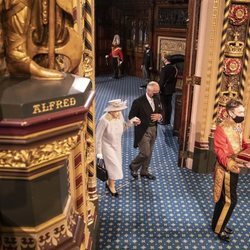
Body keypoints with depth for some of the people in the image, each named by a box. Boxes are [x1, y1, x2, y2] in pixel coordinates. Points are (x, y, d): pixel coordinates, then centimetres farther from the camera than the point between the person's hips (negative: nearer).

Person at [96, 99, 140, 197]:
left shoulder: (119, 115, -14)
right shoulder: (104, 120, -29)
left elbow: (122, 127, 4)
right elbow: (98, 137, -19)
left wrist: (130, 122, -13)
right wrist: (99, 152, -15)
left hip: (117, 145, 6)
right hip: (107, 146, -6)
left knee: (116, 165, 16)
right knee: (114, 166, -1)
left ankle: (109, 182, 41)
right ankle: (111, 186, 25)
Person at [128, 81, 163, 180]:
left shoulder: (157, 99, 1)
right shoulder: (138, 102, -18)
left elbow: (160, 112, 13)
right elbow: (131, 117, -12)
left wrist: (159, 116, -10)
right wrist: (144, 122, -26)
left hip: (153, 129, 6)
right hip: (143, 131, -6)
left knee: (149, 152, 16)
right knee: (145, 153, -5)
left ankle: (144, 171, 35)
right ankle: (133, 166, 23)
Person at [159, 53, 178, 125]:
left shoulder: (164, 68, -20)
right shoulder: (174, 68, 3)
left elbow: (162, 80, -20)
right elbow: (175, 78, 11)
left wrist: (159, 89, -9)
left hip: (165, 90, -8)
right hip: (171, 89, 8)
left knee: (165, 105, 2)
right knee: (169, 104, 15)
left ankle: (165, 121, 11)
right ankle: (168, 120, 25)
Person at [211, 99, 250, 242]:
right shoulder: (222, 129, -23)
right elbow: (220, 153, -25)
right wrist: (234, 164, -37)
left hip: (235, 168, 8)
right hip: (226, 169, -8)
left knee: (223, 198, 19)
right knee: (230, 200, 0)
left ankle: (218, 224, 35)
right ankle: (218, 228, 18)